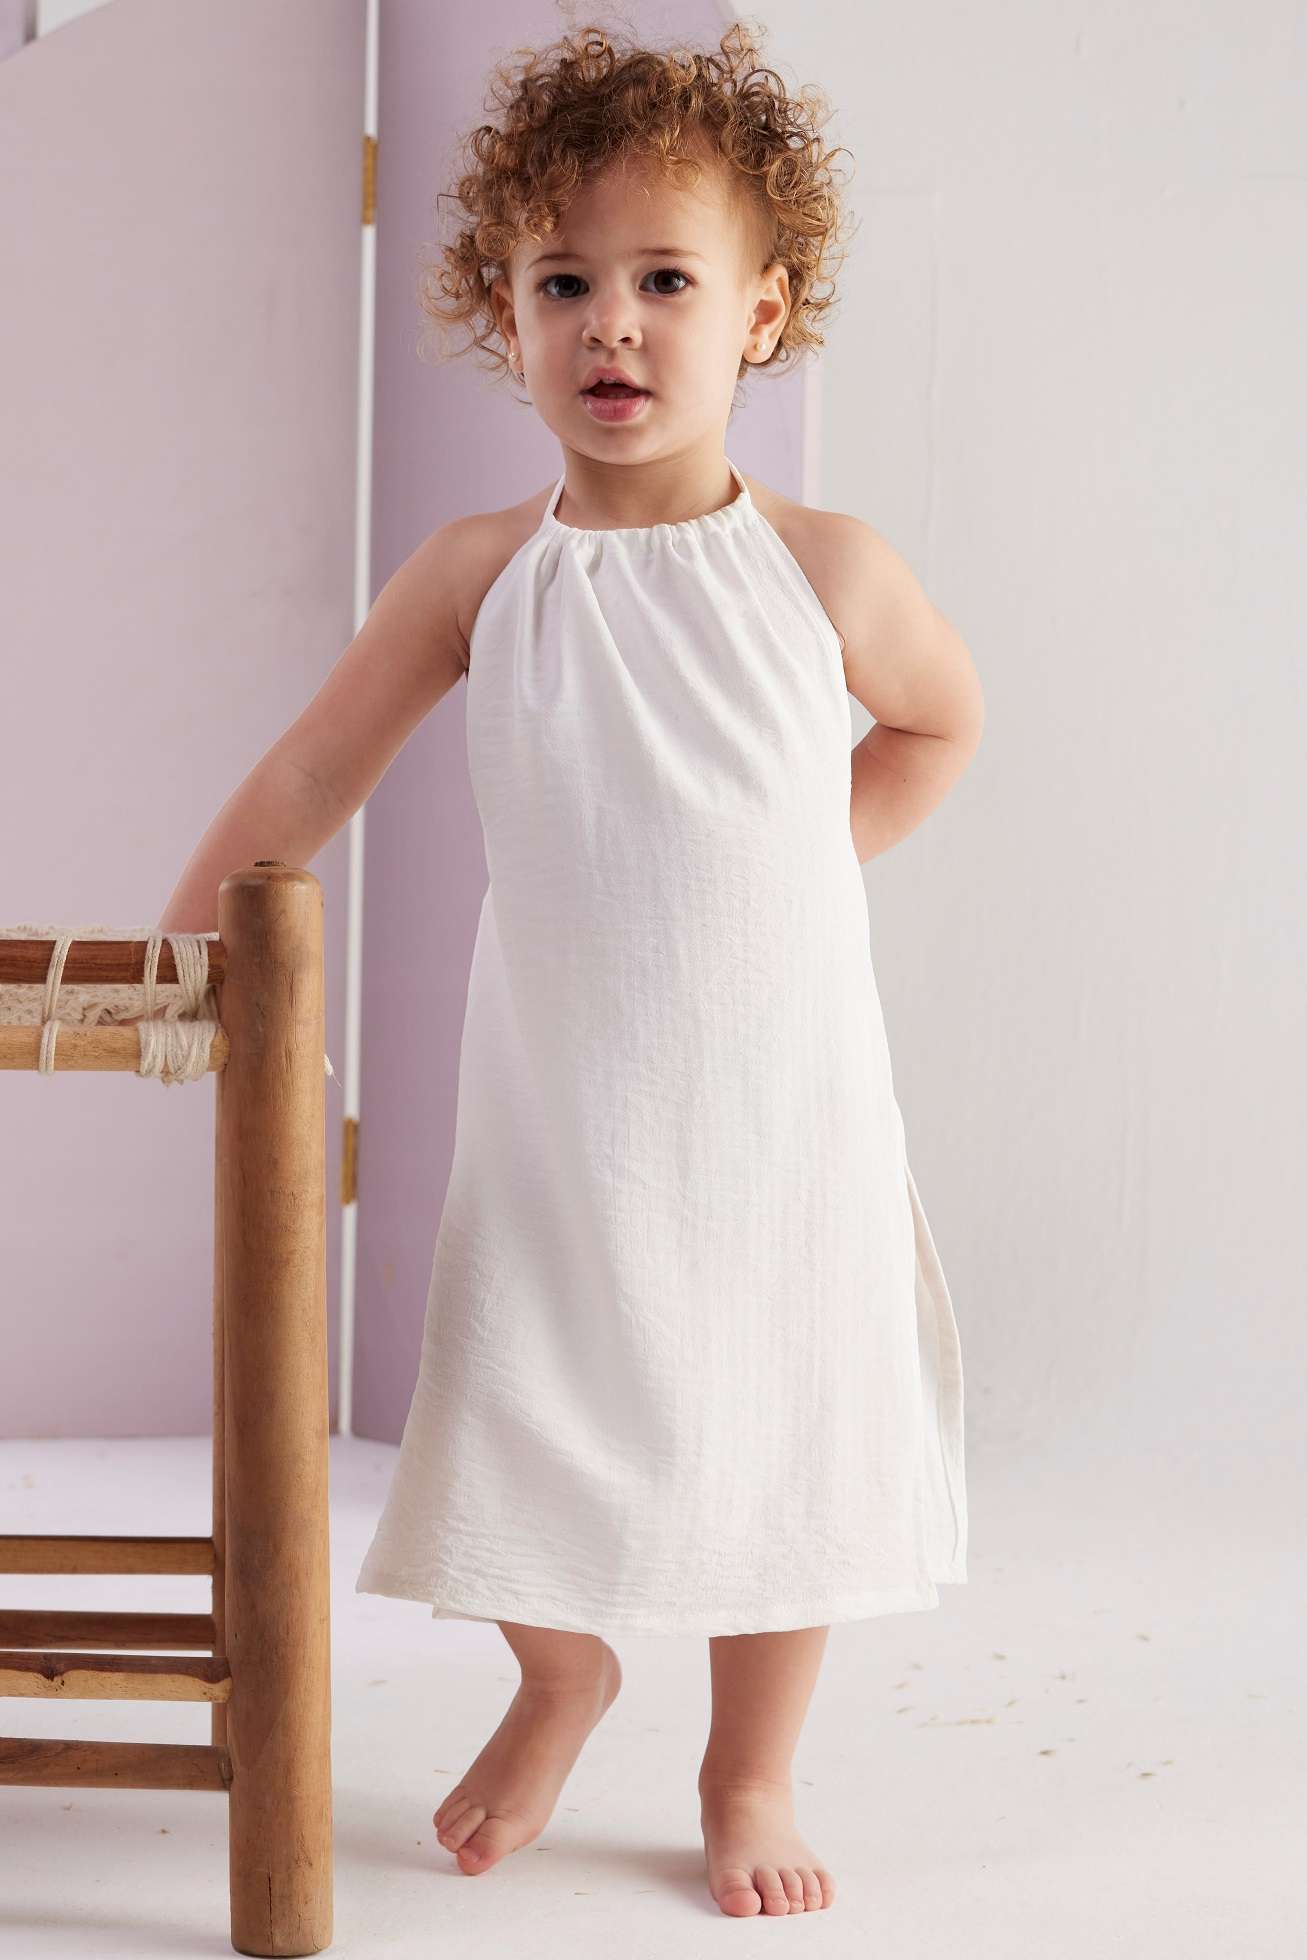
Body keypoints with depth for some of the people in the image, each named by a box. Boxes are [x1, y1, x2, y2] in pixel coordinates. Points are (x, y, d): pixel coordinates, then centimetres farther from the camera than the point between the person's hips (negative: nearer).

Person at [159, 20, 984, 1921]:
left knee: (783, 1439, 8)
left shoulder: (827, 567, -4)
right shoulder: (480, 573, -5)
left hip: (783, 1099, 0)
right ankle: (560, 1683, 38)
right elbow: (307, 781, 2)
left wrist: (796, 871, 6)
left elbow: (939, 719, 15)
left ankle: (751, 1772, 32)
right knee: (527, 1428, 4)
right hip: (557, 1102, 0)